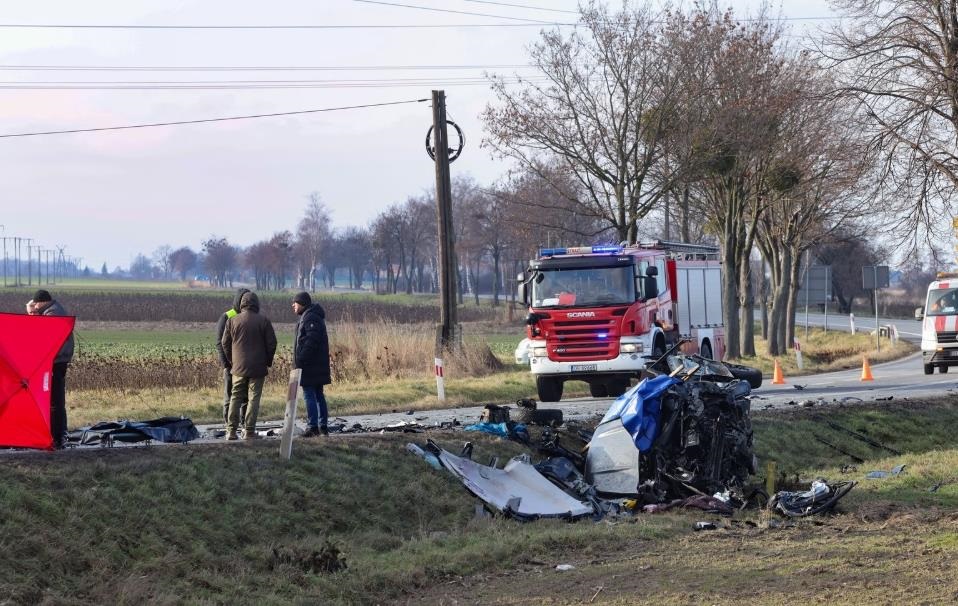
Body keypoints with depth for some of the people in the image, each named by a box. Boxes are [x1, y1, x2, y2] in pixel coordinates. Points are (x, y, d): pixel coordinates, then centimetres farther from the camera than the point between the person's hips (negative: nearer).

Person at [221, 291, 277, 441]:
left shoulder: (232, 321, 0)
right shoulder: (263, 321, -5)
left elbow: (225, 343, 4)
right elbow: (271, 343, -3)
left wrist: (231, 361, 16)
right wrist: (268, 361, 11)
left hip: (238, 367, 2)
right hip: (258, 367, -2)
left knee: (235, 398, 9)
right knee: (253, 398, 2)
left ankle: (231, 430, 4)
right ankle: (249, 431, -2)